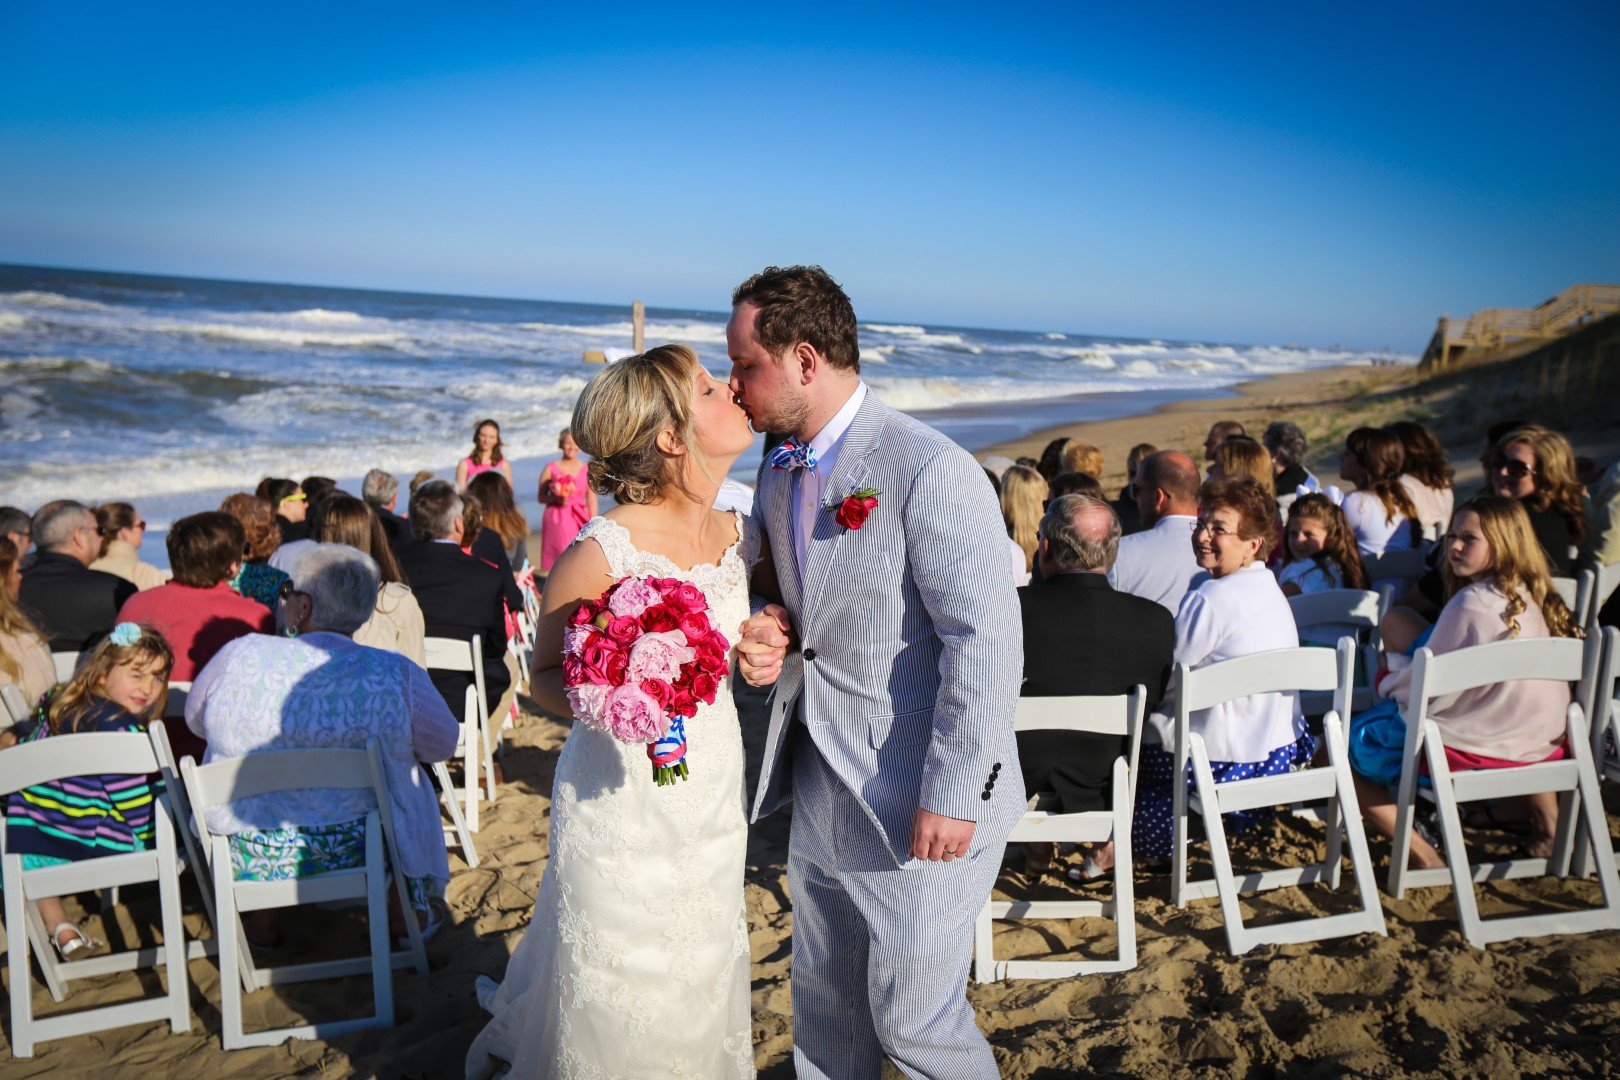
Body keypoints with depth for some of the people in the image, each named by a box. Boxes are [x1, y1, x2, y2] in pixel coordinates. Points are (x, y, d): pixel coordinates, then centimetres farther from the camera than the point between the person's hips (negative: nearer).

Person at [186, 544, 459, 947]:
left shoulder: (239, 655, -13)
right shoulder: (397, 674, -17)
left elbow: (195, 721, 6)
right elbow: (444, 745, -2)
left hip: (253, 862, 2)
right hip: (361, 856, -1)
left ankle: (261, 921, 35)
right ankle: (407, 910, 37)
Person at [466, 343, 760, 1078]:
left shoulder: (739, 537, -1)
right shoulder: (603, 553, -20)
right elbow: (545, 673, -8)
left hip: (713, 798, 6)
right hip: (623, 803, -6)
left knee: (700, 987, 20)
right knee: (622, 1001, 10)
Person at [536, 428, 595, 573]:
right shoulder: (550, 468, 4)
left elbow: (592, 500, 9)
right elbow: (541, 497, 6)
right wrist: (556, 498, -13)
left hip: (579, 520, 1)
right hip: (556, 521, -1)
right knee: (556, 563, -6)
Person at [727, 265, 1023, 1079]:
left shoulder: (929, 470, -20)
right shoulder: (777, 474, 7)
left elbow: (986, 638, -22)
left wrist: (951, 796, -21)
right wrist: (768, 633, -3)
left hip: (918, 804, -7)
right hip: (820, 789, 8)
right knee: (823, 1006, 21)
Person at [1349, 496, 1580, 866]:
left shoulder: (1472, 603, -22)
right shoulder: (1531, 597, 3)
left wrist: (1389, 685, 5)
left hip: (1472, 745, -8)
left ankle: (1424, 855, -4)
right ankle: (1543, 818, 36)